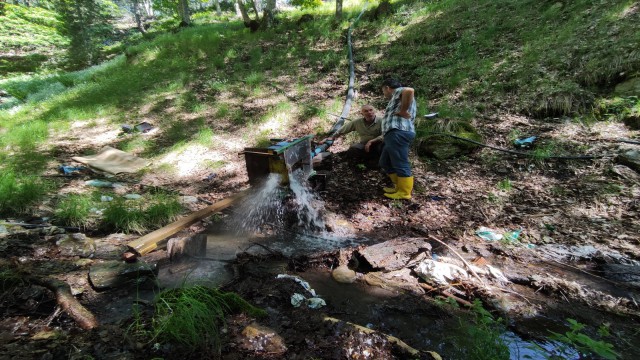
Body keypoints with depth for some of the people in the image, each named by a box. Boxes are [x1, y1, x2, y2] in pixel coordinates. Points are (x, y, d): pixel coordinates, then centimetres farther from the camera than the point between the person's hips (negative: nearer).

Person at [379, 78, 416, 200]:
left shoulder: (398, 91, 2)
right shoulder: (396, 98, 32)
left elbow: (409, 90, -23)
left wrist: (403, 111, -17)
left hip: (398, 133, -11)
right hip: (394, 134, 11)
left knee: (400, 165, -7)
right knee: (385, 163, 16)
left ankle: (404, 192, -1)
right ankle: (400, 186, 20)